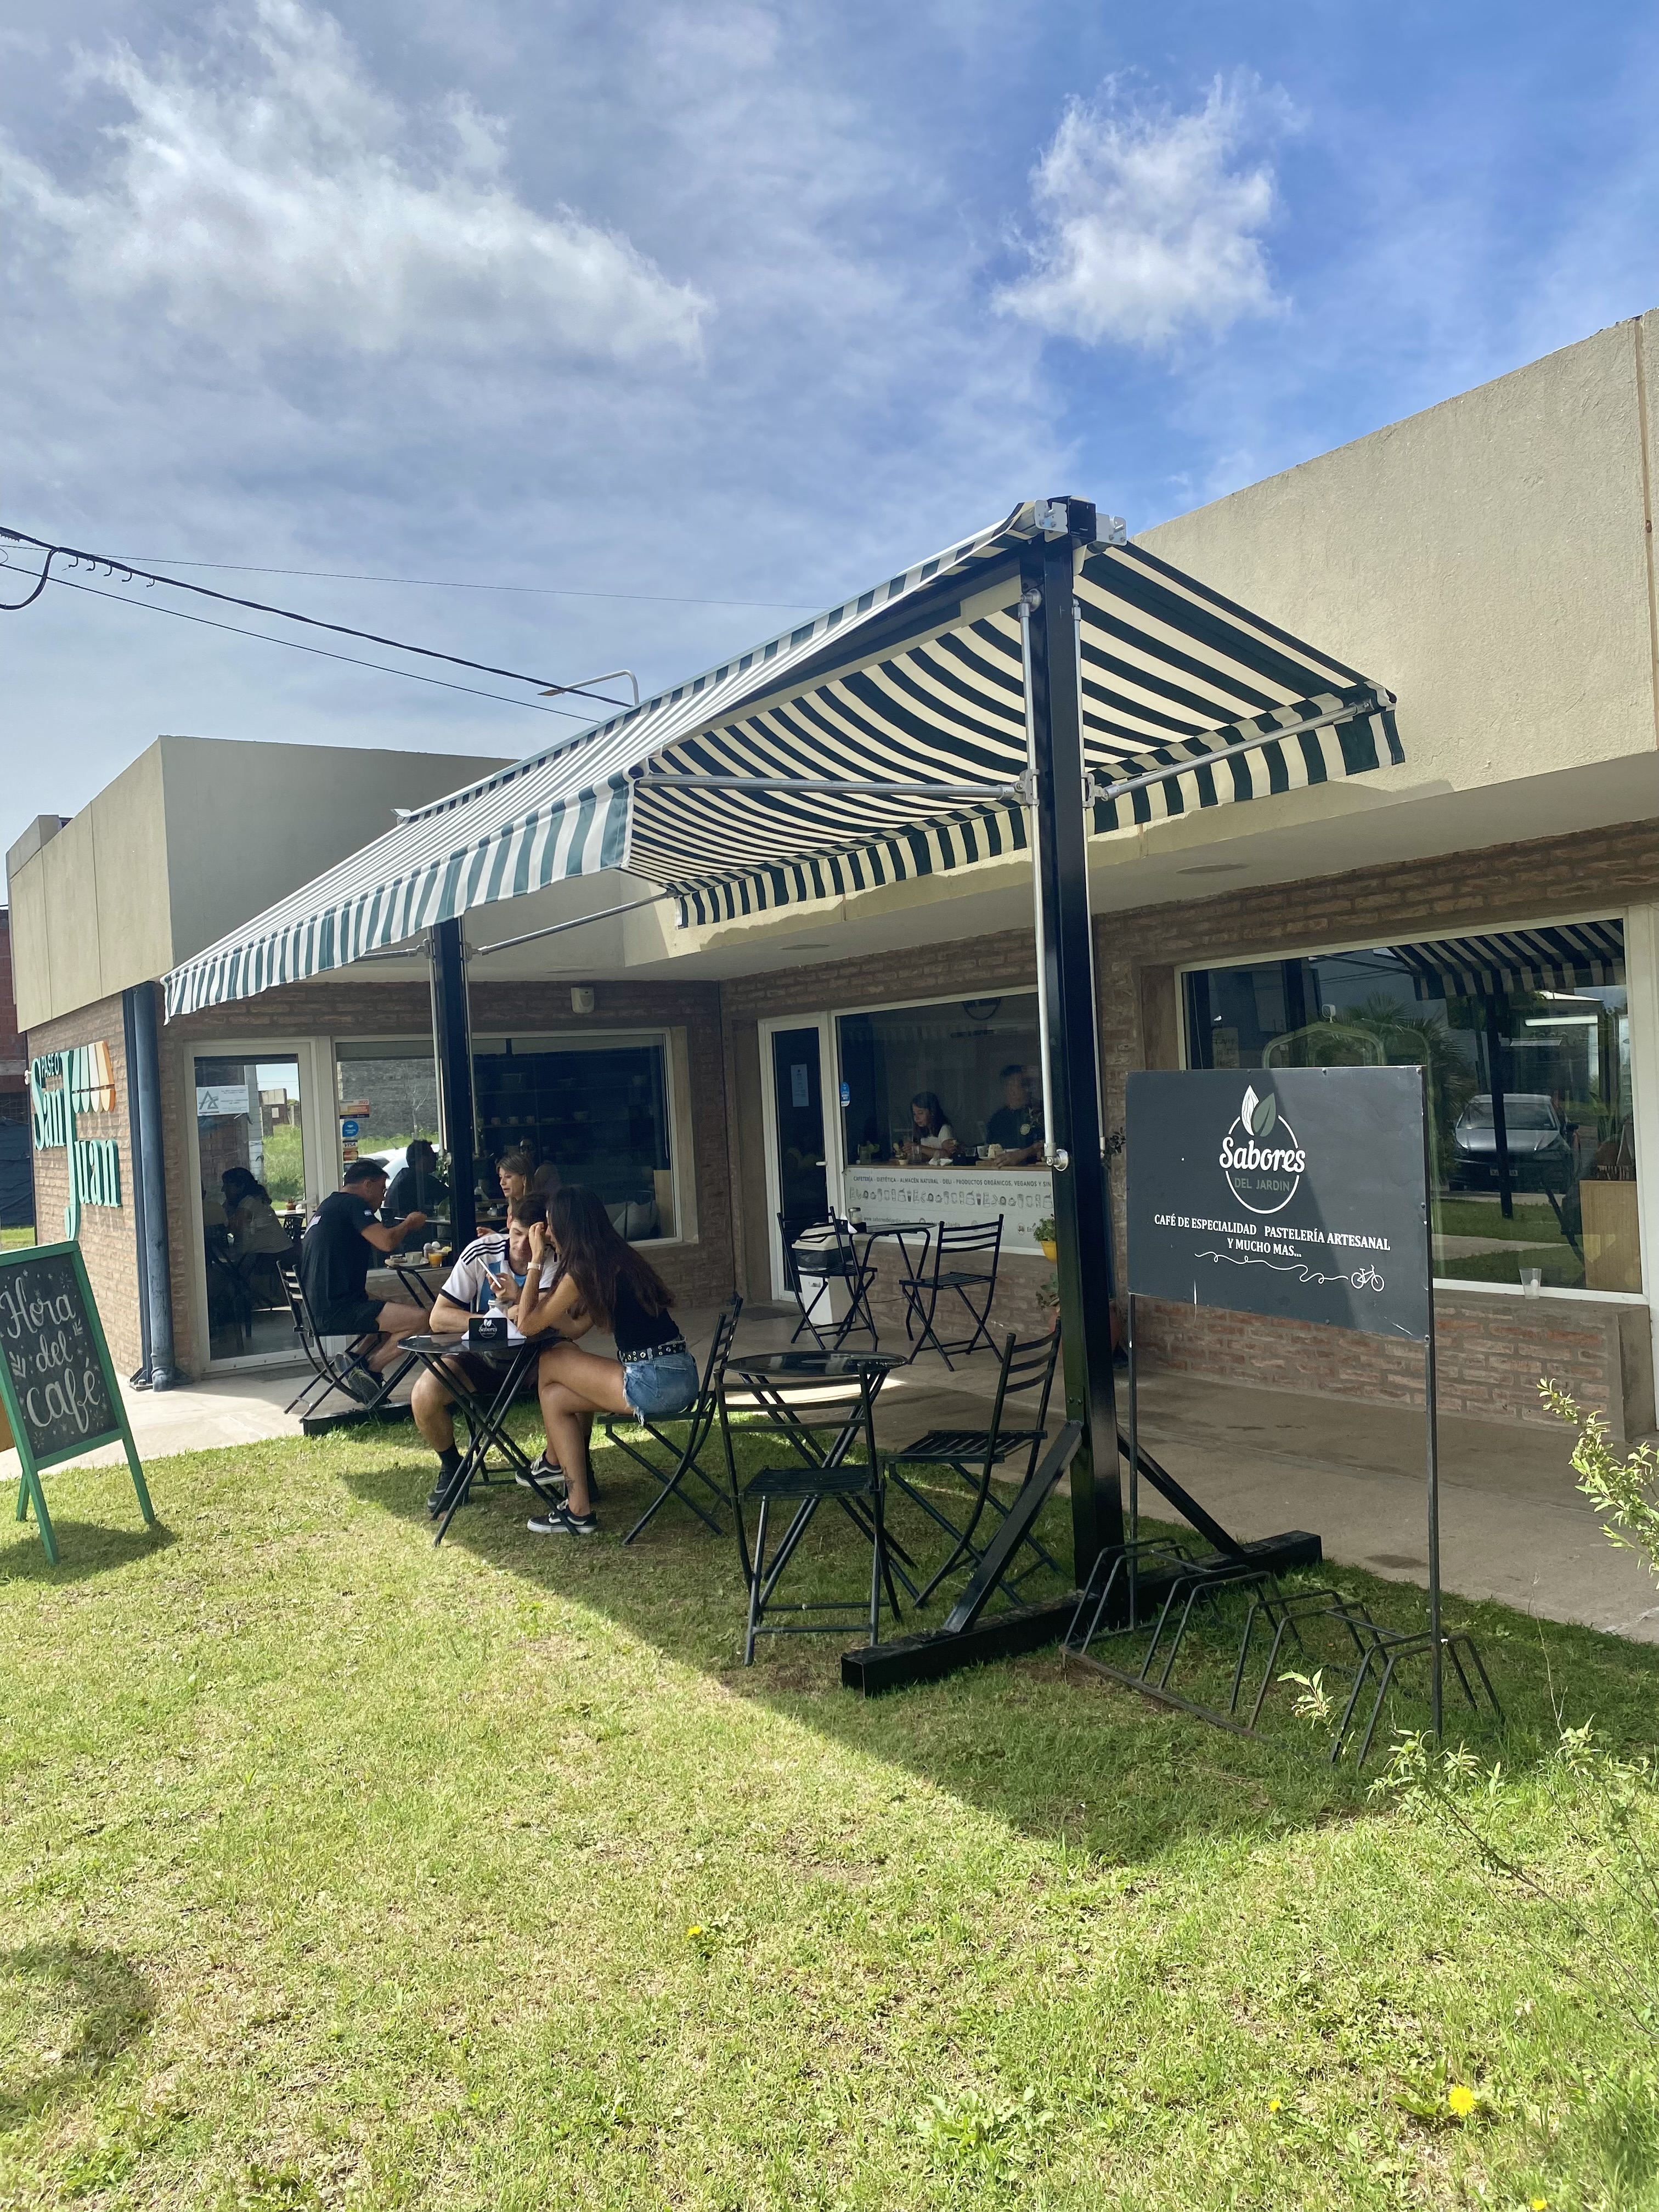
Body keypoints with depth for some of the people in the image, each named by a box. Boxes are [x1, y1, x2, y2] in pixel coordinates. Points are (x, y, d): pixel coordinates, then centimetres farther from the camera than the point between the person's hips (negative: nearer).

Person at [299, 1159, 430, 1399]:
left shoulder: (328, 1206, 24)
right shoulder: (352, 1203, -6)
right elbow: (387, 1242, -19)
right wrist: (409, 1223, 0)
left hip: (319, 1309, 11)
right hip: (337, 1310, -11)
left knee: (397, 1309, 28)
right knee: (419, 1319, -20)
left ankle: (359, 1363, 8)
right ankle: (363, 1368, -10)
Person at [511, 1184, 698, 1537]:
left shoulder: (583, 1270, -10)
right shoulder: (618, 1257, 16)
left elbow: (527, 1325, 0)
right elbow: (575, 1328, 22)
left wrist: (536, 1260, 6)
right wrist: (520, 1296, 30)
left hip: (653, 1383, -9)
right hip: (681, 1377, 9)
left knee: (549, 1365, 7)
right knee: (556, 1396, 18)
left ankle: (554, 1464, 24)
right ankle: (577, 1508, 24)